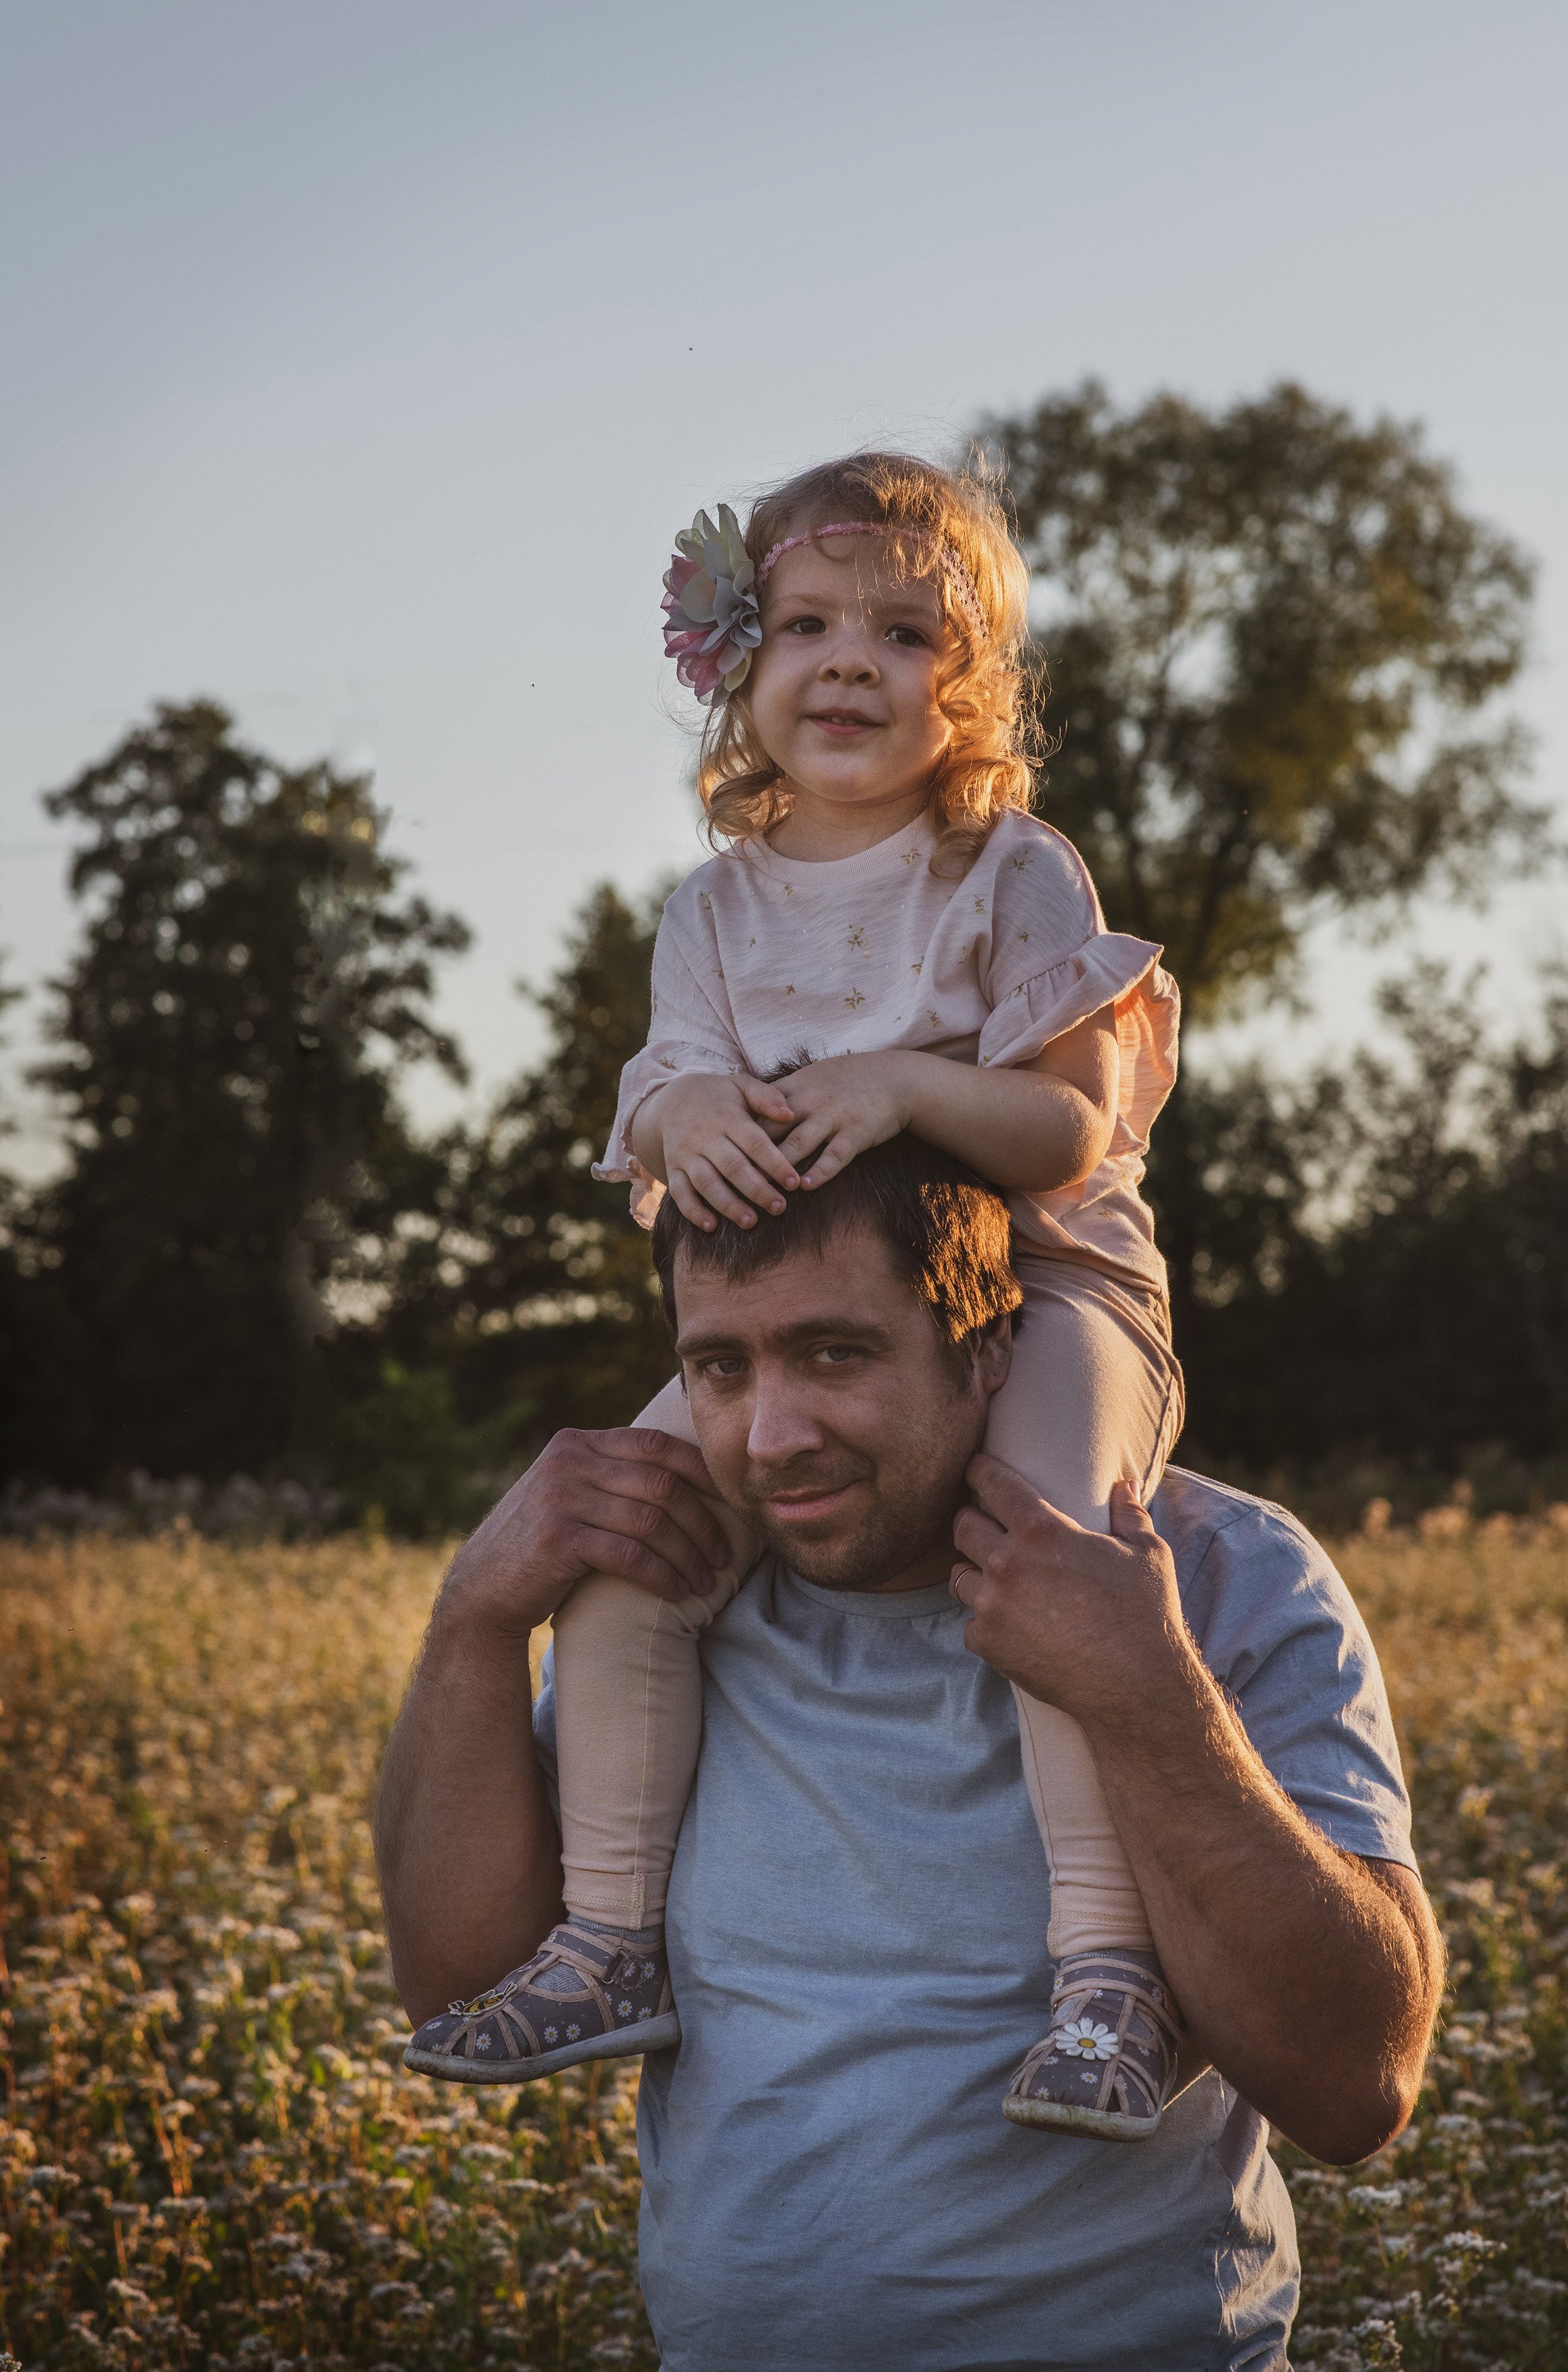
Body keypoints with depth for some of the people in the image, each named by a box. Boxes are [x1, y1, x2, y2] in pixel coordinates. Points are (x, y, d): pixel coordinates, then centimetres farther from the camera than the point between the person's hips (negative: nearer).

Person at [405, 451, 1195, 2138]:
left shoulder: (1016, 876, -4)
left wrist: (907, 1084, -30)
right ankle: (611, 1935, -11)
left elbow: (1073, 1135, -12)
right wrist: (689, 1119, -25)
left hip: (1034, 1287, -4)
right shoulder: (715, 911, 9)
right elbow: (664, 1144, 0)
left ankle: (1107, 1965, -33)